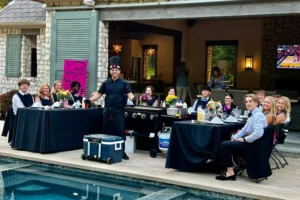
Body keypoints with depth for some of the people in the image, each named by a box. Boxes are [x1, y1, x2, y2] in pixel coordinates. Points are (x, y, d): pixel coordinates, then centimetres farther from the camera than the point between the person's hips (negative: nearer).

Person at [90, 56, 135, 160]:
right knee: (107, 132, 8)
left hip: (119, 112, -3)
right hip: (107, 111, 3)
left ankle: (122, 152, 5)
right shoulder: (106, 83, 8)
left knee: (120, 132, -2)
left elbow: (129, 94, -9)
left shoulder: (124, 83, 1)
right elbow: (98, 94, 10)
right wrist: (89, 100, -4)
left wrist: (133, 99, -31)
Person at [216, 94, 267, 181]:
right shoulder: (253, 115, 14)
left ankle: (230, 173, -10)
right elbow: (245, 129, 21)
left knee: (224, 145, -11)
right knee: (226, 143, 12)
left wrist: (244, 139, -18)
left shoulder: (258, 115, -17)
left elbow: (258, 133, -29)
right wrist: (234, 138, 8)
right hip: (250, 142, 10)